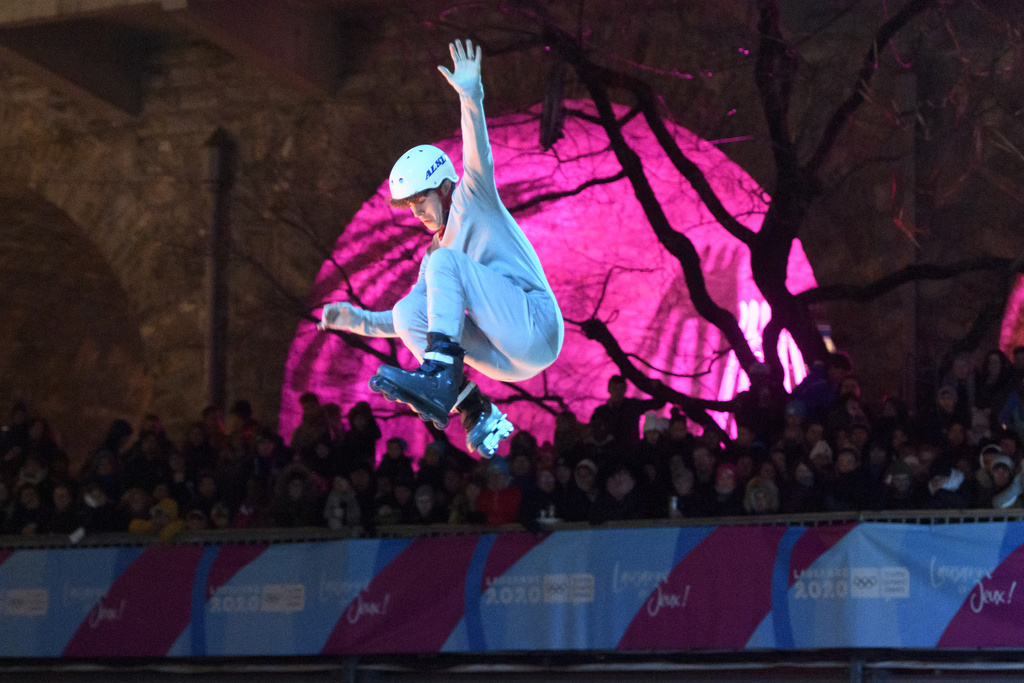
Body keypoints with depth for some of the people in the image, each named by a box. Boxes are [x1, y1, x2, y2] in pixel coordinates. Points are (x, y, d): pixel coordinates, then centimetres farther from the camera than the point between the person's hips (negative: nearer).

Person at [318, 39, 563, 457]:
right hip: (506, 358, 7)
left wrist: (470, 98, -29)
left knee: (445, 262, -18)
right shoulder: (434, 254, 25)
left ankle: (440, 375, -36)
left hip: (536, 326, -7)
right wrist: (357, 319, 10)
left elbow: (479, 162, -15)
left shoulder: (473, 203, 6)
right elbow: (402, 323, 25)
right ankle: (477, 416, -13)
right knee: (409, 313, -6)